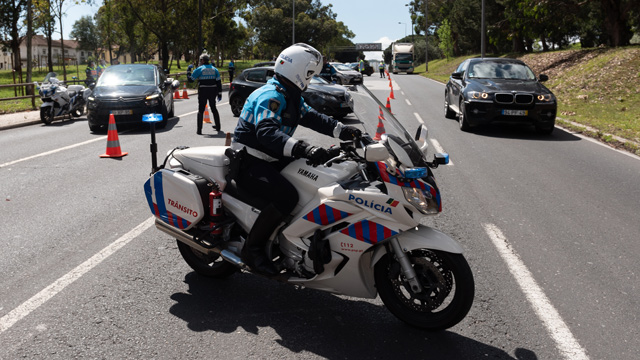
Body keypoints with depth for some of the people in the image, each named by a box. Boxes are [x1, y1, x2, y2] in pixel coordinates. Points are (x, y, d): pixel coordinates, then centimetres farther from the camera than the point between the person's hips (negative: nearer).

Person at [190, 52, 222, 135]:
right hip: (213, 91, 4)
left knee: (201, 110, 0)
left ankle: (199, 130, -5)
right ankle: (218, 126, 26)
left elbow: (191, 78, -4)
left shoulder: (199, 69, -6)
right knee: (213, 108, 19)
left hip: (203, 92, -4)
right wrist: (219, 93, 9)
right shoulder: (214, 69, 7)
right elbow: (219, 82, 6)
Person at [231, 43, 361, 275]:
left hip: (272, 160, 10)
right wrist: (304, 149, -50)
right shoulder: (270, 97, -20)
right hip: (249, 163, -10)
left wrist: (341, 130, -2)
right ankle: (252, 250, -17)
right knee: (287, 196, -32)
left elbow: (310, 117, 14)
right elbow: (266, 132, -36)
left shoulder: (291, 97, 13)